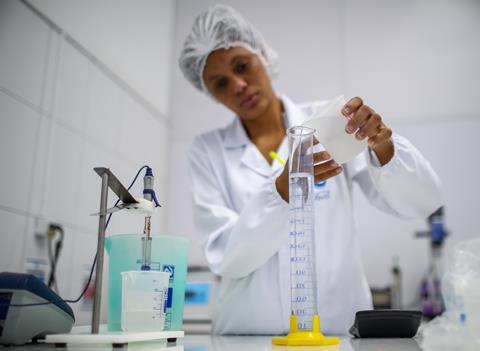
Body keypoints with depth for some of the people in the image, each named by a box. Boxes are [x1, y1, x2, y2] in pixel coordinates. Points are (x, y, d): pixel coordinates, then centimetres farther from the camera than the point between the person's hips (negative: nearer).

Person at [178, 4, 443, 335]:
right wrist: (283, 190, -19)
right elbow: (224, 256, -6)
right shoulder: (208, 150, 3)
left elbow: (422, 201, 0)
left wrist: (383, 147, -18)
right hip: (248, 333, 1)